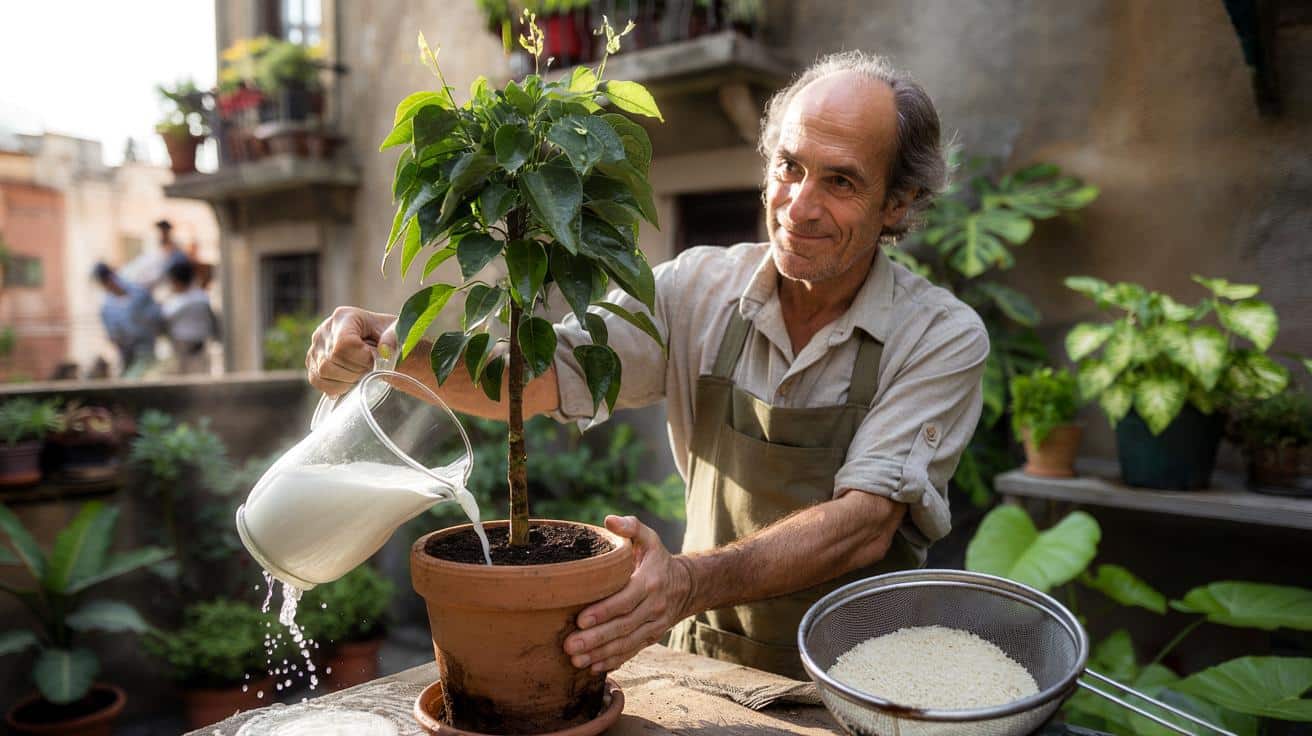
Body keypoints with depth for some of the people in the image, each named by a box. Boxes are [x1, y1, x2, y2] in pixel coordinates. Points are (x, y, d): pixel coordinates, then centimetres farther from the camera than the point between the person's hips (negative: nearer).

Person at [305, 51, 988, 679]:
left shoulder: (943, 338, -10)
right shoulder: (697, 290, -2)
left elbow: (867, 523, -21)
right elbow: (537, 378, -9)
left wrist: (691, 581, -37)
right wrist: (393, 353, -27)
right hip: (705, 661, 2)